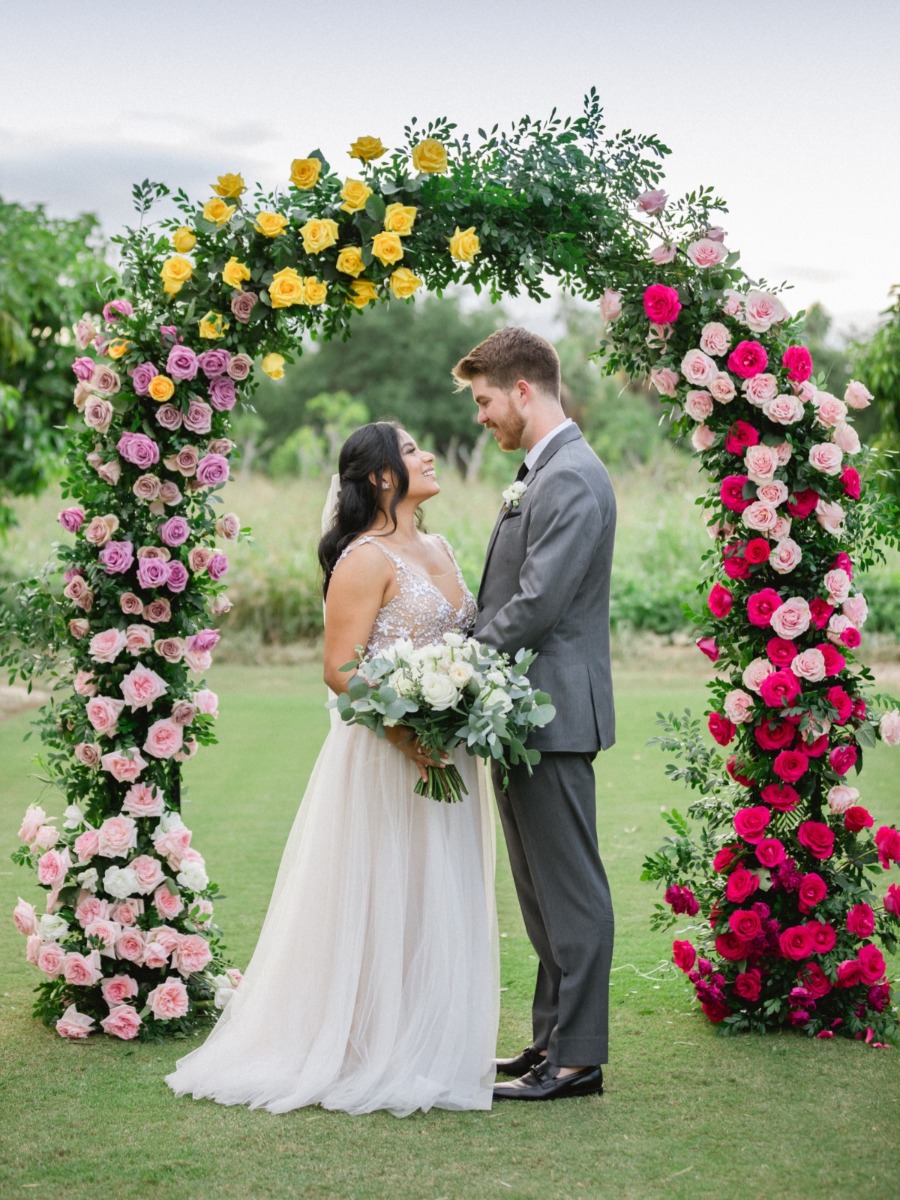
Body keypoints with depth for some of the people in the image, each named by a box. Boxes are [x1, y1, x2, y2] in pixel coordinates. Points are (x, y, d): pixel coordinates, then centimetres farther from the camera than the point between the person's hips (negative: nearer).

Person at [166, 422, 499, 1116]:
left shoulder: (438, 550, 15)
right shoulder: (366, 558, -11)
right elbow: (340, 669, -15)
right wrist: (403, 731, -26)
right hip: (384, 761, -8)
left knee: (440, 902, 12)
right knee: (384, 903, -3)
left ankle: (433, 1051, 21)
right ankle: (374, 1058, 6)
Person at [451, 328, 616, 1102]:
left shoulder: (574, 479, -16)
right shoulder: (544, 475, 16)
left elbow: (535, 607, -22)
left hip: (553, 714, -10)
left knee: (570, 889, -3)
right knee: (543, 888, 16)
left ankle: (578, 1057, 4)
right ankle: (553, 1037, 26)